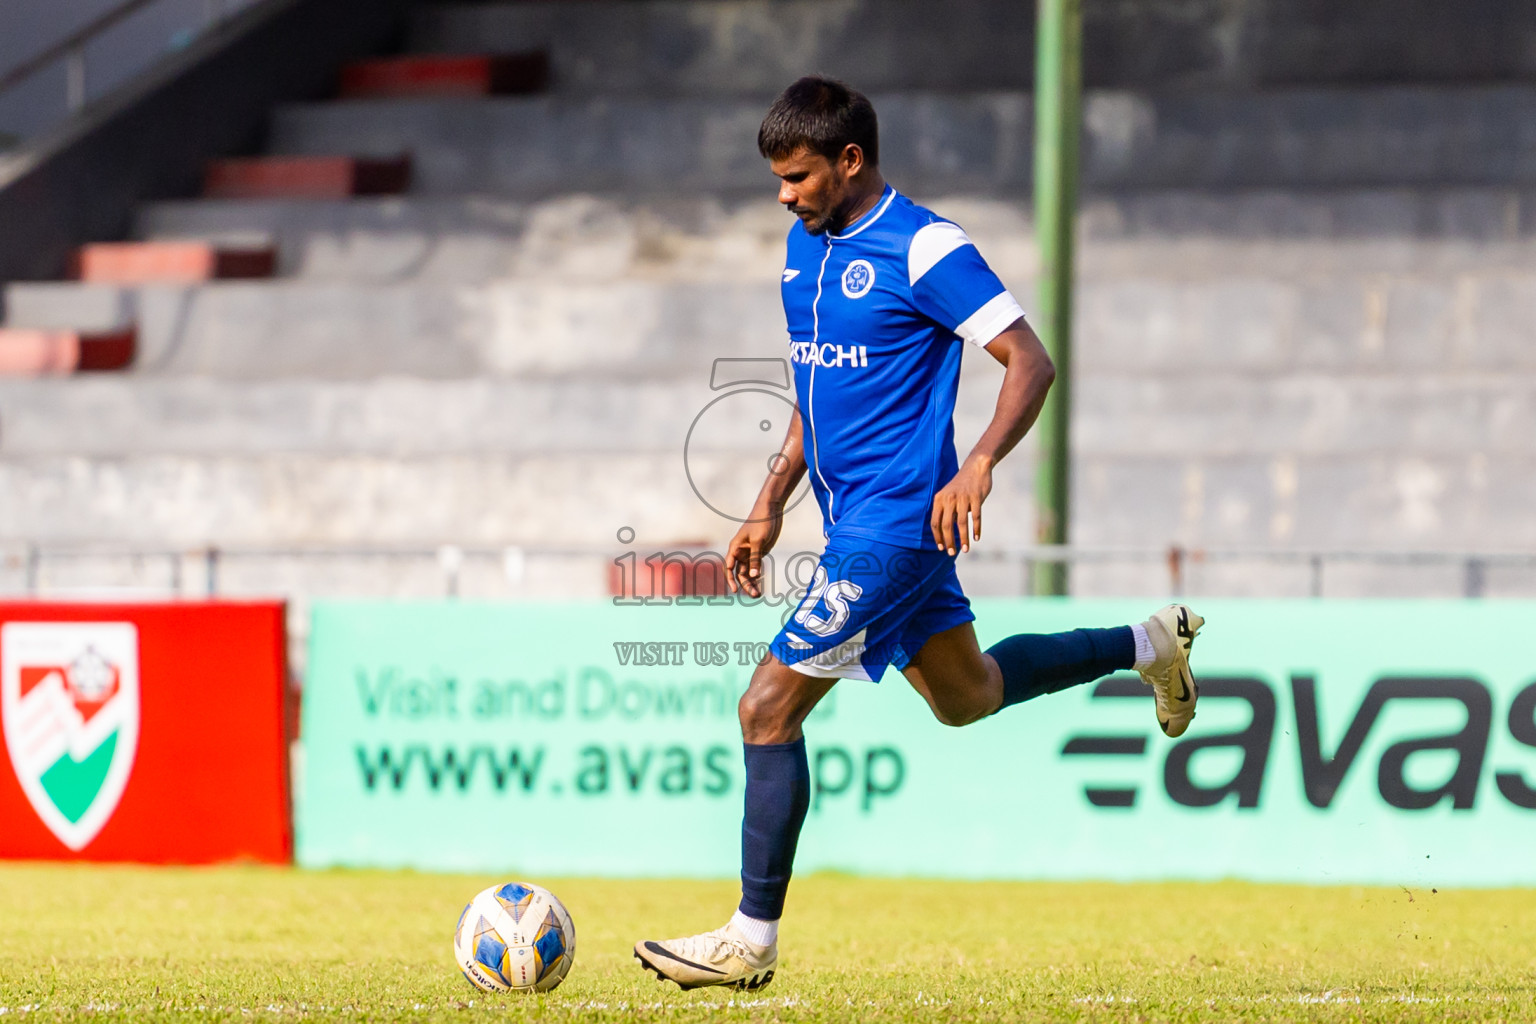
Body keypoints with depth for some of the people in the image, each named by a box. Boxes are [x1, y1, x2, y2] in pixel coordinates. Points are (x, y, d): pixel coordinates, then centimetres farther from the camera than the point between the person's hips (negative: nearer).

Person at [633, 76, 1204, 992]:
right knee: (966, 696, 24)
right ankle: (1152, 647, 41)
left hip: (896, 521, -9)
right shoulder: (806, 245, 10)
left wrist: (978, 467, -29)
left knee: (770, 708, -12)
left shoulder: (924, 248, -15)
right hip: (852, 515, 9)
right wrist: (771, 507, 17)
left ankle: (752, 941, -6)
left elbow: (1031, 363, -16)